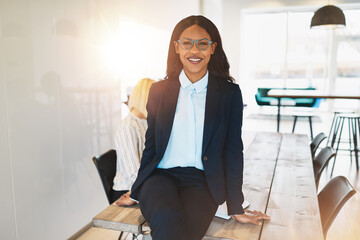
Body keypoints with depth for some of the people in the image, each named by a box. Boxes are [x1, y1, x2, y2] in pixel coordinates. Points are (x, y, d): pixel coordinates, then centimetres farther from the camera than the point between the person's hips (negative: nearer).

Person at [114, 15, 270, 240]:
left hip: (201, 181, 0)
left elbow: (233, 150, 5)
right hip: (161, 175, 1)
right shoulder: (159, 91, 7)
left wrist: (236, 207, 4)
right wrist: (137, 193, 18)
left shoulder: (229, 93, 4)